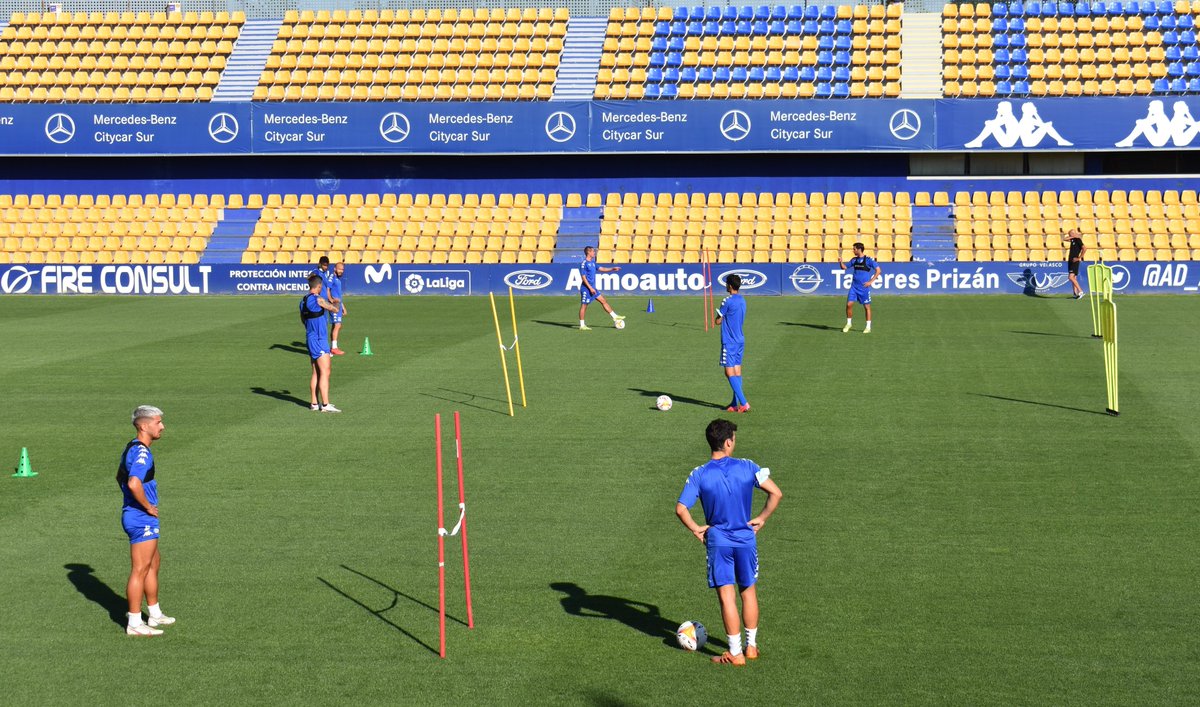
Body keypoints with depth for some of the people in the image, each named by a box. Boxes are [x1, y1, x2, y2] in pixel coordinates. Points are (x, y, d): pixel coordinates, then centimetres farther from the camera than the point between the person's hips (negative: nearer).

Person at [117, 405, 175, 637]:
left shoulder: (132, 448, 13)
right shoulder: (141, 452, -20)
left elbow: (120, 476, 28)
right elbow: (134, 484, -35)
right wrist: (148, 506, -20)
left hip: (133, 513, 11)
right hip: (142, 518, -11)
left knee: (153, 564, 20)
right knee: (140, 570, -5)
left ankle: (155, 614, 31)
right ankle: (134, 624, 0)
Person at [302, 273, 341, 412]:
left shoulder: (303, 300, 9)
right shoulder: (318, 299, -15)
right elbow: (334, 309, -1)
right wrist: (335, 307, 21)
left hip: (310, 338, 9)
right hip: (319, 340, -9)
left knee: (316, 373, 12)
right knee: (325, 372, -7)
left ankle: (314, 403, 13)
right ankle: (325, 405, -9)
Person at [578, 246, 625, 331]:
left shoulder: (592, 262, 12)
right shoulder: (584, 263, -14)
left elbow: (601, 269, 23)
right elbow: (583, 277, -18)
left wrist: (612, 269, 15)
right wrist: (590, 288, -22)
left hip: (592, 288, 9)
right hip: (586, 288, -9)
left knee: (603, 301, 9)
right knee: (584, 305, -3)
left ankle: (615, 317, 14)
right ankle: (582, 326, 2)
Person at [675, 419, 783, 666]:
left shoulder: (699, 474, -8)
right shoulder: (747, 467, -6)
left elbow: (681, 509, -14)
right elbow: (776, 493, -8)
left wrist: (696, 529, -1)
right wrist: (761, 518, 2)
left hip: (718, 541, -1)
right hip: (746, 539, 1)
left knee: (726, 596, 2)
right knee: (749, 592, 16)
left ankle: (735, 653, 5)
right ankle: (751, 646, 25)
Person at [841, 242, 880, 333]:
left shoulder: (869, 260, -8)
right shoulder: (854, 260, 8)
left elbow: (878, 270, -7)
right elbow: (844, 267, 18)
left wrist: (871, 281, -11)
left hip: (864, 287, -5)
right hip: (854, 286, 5)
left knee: (867, 306, 2)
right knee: (849, 304, -4)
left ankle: (868, 327, 10)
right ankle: (848, 323, 13)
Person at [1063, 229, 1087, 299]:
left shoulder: (1078, 240, -14)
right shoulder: (1073, 240, 12)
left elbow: (1085, 248, -24)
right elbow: (1064, 239, 16)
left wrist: (1079, 258, -19)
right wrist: (1072, 237, 1)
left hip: (1074, 261, -10)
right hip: (1070, 261, 10)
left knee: (1071, 277, -19)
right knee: (1073, 277, 11)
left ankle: (1080, 291, -20)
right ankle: (1075, 293, 15)